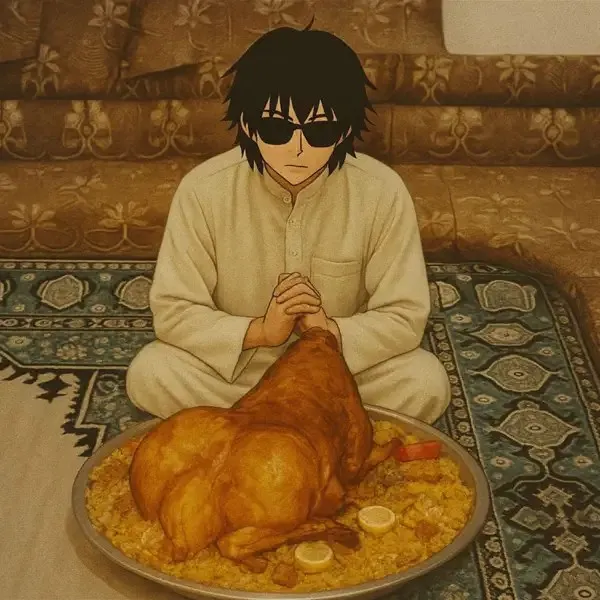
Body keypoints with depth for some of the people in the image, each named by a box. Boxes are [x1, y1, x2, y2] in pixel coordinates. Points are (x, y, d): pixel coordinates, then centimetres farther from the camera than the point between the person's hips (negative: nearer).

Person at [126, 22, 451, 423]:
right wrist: (260, 331, -30)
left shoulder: (382, 191, -20)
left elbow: (406, 318, -15)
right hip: (236, 363, 1)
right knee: (148, 374, -26)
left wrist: (332, 331, -33)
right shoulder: (204, 188, -19)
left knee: (426, 383, -25)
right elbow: (173, 312, -16)